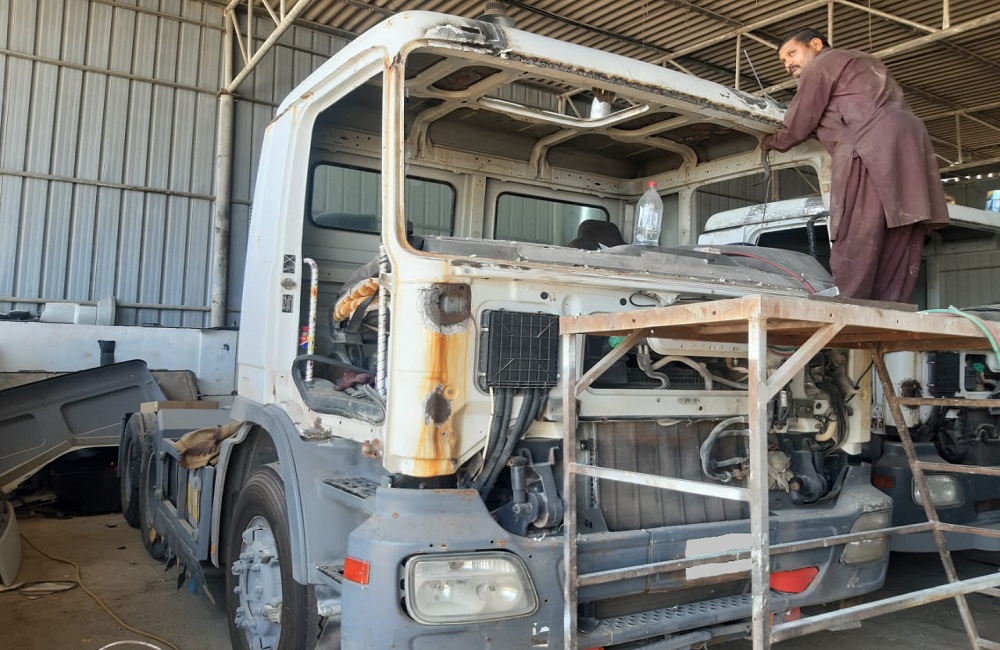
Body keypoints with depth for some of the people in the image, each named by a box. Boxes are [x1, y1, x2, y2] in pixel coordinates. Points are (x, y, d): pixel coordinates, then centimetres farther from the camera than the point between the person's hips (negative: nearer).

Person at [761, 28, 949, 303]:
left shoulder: (822, 64, 11)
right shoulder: (861, 61, 37)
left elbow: (799, 126, 10)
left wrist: (771, 143, 28)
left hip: (872, 148, -8)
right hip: (910, 142, 9)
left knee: (856, 239, -13)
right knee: (899, 243, 1)